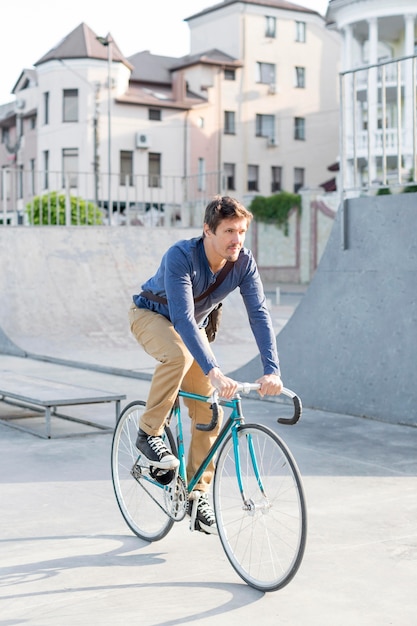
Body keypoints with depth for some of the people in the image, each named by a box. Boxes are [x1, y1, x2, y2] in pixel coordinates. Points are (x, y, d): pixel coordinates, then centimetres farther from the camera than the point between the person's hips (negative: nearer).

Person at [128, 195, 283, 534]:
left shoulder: (243, 261, -21)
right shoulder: (181, 256, -36)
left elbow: (259, 314, -26)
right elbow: (183, 319, -44)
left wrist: (272, 370, -37)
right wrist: (213, 371, -53)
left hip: (193, 326, 5)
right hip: (151, 315, -5)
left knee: (210, 411, -3)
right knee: (179, 354, -39)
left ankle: (198, 494, 11)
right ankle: (149, 434, -18)